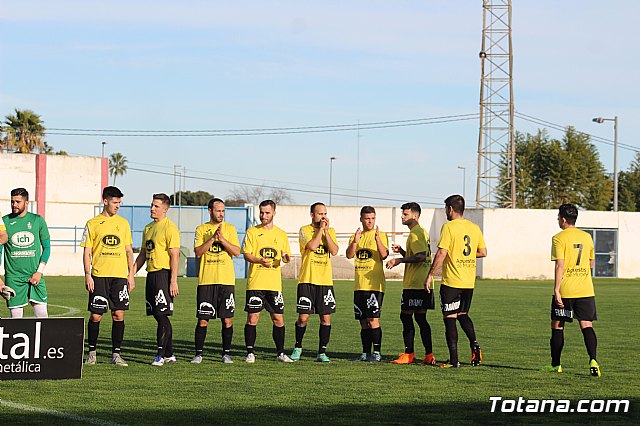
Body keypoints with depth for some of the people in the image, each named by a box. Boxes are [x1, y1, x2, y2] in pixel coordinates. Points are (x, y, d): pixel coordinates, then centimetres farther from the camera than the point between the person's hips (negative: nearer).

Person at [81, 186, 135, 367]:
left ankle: (116, 353, 7)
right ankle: (92, 353, 11)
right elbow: (87, 252, 2)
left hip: (120, 276, 2)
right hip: (99, 275, -2)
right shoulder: (92, 224, 3)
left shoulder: (123, 223, 12)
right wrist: (87, 275, -7)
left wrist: (130, 274, 9)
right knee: (95, 315, -2)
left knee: (119, 314, -1)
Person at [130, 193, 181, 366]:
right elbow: (143, 254, 25)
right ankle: (169, 354, 16)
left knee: (162, 315, -10)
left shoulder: (169, 228, -9)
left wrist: (173, 281, -19)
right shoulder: (148, 228, 18)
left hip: (163, 274, -9)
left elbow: (174, 256, -14)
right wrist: (131, 274, 18)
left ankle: (161, 355, -8)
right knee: (158, 315, 10)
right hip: (151, 274, 9)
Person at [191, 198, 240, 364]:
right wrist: (212, 238, -13)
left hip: (226, 280, 0)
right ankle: (199, 353, 8)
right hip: (206, 280, 0)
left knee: (227, 320, 0)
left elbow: (237, 252, -1)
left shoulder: (229, 228, 8)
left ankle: (226, 353, 10)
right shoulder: (201, 229, 7)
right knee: (202, 320, -1)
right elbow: (198, 252, -4)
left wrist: (222, 239, -13)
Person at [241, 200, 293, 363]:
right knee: (252, 317, -4)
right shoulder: (252, 232, 3)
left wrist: (286, 257, -9)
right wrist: (260, 260, -21)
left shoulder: (281, 234, 12)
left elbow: (285, 255, 16)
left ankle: (280, 353, 13)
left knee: (278, 318, 3)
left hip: (275, 283, 3)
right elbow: (246, 254, -2)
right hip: (255, 283, -2)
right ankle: (250, 353, 3)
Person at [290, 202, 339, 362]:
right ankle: (298, 348, 18)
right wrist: (321, 229, -8)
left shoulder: (331, 231, 12)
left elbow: (334, 251, -3)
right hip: (307, 280, -3)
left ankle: (322, 352, 9)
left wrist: (326, 230, -6)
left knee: (326, 318, 0)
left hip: (325, 281, 3)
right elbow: (312, 246, -17)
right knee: (303, 317, -3)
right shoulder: (305, 230, 1)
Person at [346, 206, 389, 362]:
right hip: (359, 285, 5)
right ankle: (365, 353, 14)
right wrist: (355, 241, -18)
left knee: (373, 319, -11)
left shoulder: (380, 235, 1)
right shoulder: (355, 236, 13)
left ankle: (377, 353, -6)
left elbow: (384, 255, -14)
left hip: (375, 284, -5)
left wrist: (377, 239, -27)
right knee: (363, 322, 8)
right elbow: (349, 255, -1)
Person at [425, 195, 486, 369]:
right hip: (469, 282, 6)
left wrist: (430, 275, -9)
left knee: (450, 318, 0)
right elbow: (483, 252, 12)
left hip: (451, 281, -6)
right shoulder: (475, 228, 9)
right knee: (463, 314, 21)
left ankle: (454, 359, -2)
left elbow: (441, 253, -16)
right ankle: (474, 344, -1)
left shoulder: (449, 227, -10)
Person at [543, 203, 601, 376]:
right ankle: (593, 360, -20)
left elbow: (560, 265, -14)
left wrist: (557, 291, -14)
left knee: (557, 326, 10)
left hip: (564, 291, -4)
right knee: (587, 326, 0)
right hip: (586, 290, 4)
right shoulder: (587, 237, 10)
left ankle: (555, 365, 16)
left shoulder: (559, 238, -6)